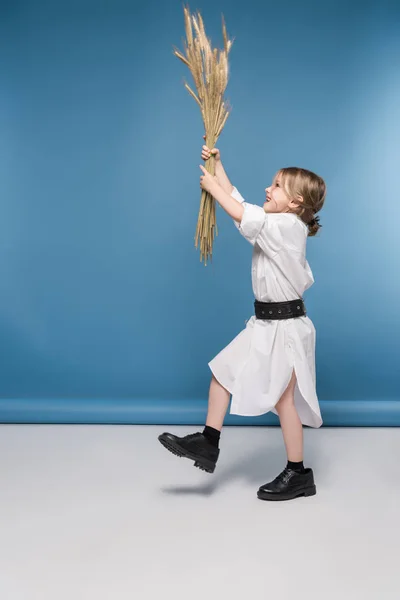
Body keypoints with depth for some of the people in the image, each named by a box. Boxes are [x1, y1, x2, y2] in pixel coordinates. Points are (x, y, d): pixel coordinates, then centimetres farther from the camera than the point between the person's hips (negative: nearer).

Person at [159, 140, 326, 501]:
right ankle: (208, 443, 20)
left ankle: (298, 474, 15)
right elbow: (239, 200, 13)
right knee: (223, 373, 10)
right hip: (266, 322, 9)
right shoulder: (276, 224, 8)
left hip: (284, 325, -9)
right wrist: (218, 166, 11)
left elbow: (238, 212, -20)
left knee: (282, 398, -1)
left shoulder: (287, 226, -19)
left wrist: (212, 186, -5)